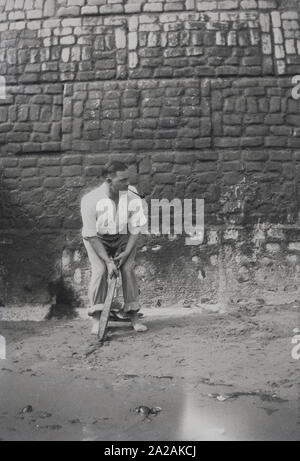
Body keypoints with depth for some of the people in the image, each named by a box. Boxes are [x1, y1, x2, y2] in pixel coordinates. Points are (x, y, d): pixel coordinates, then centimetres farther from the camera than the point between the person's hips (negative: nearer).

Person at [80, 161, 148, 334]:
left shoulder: (133, 195, -18)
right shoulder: (91, 200, -24)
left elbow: (136, 229, -9)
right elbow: (91, 236, -20)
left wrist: (127, 252, -20)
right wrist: (108, 261, -26)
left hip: (124, 238, 2)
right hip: (98, 239, -1)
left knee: (128, 269, -17)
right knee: (100, 270, -21)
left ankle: (134, 315, -6)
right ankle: (97, 318, -11)